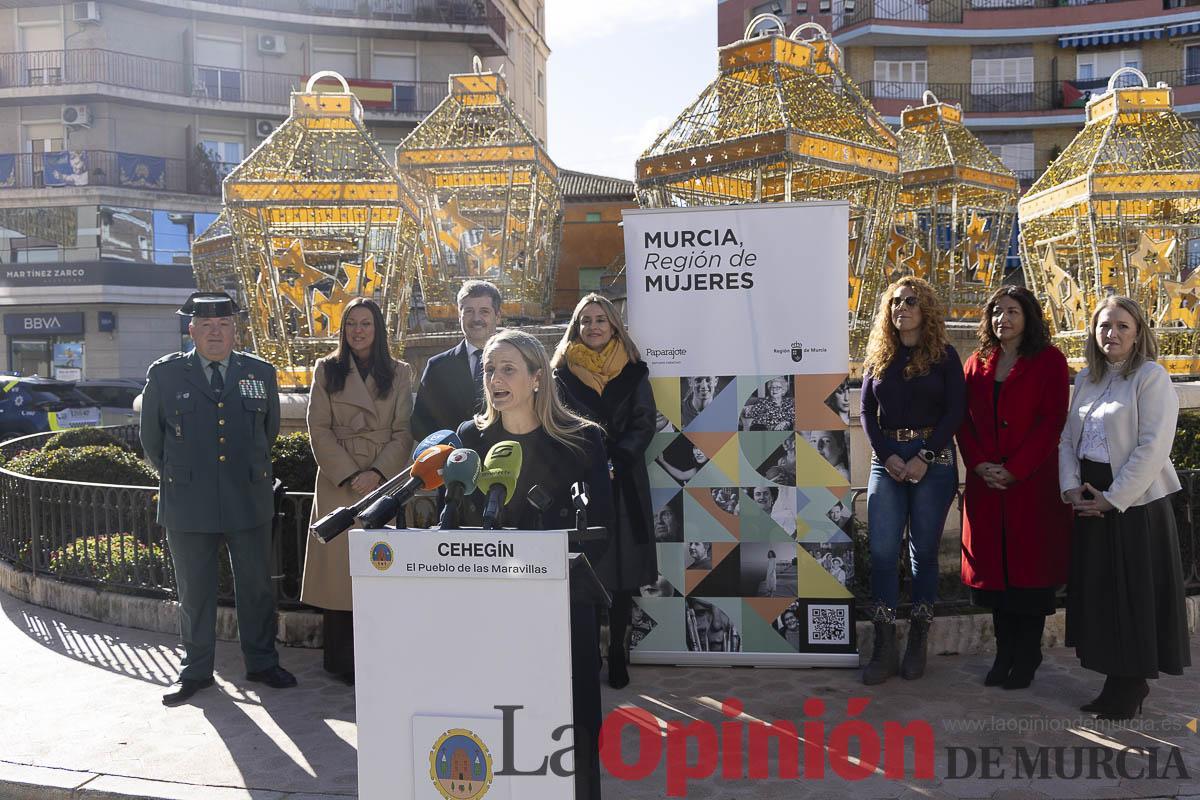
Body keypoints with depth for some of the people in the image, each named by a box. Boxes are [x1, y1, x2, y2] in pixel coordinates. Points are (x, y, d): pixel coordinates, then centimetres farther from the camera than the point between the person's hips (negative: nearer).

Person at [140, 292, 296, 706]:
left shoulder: (260, 372, 5)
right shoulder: (164, 374, 0)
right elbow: (151, 438, 11)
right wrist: (176, 476, 14)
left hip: (249, 499, 1)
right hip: (188, 503, -1)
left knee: (256, 587, 9)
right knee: (194, 592, 10)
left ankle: (262, 663, 24)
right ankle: (195, 671, 25)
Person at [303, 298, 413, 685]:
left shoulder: (399, 373, 9)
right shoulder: (327, 370, 7)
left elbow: (404, 432, 4)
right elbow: (319, 429, 1)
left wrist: (378, 473, -9)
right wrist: (348, 475, -9)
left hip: (384, 482, 1)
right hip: (338, 483, 0)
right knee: (338, 568, -2)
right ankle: (341, 662, 6)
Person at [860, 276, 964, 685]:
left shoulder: (944, 356, 3)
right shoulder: (878, 356, 11)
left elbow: (954, 412, -3)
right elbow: (867, 411, 8)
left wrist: (924, 457, -13)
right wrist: (887, 456, -7)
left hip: (933, 460, -2)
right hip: (887, 460, 2)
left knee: (924, 551, 4)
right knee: (882, 550, -5)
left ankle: (917, 645, 13)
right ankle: (884, 649, 0)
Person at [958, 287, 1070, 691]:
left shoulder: (1049, 361, -1)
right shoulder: (978, 362, 12)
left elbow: (1053, 420, -9)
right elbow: (964, 419, 8)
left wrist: (1015, 469, -15)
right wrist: (978, 464, -7)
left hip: (1033, 481, -4)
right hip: (986, 483, 4)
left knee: (1030, 566, 1)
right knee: (994, 565, 7)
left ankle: (1027, 658, 13)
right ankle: (1005, 653, 19)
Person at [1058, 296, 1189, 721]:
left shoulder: (1151, 376, -8)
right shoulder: (1085, 379, 11)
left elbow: (1153, 447, -15)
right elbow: (1068, 437, 10)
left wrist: (1112, 498, -16)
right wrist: (1071, 488, -4)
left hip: (1135, 502, -6)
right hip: (1091, 503, 6)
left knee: (1135, 594, 2)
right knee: (1098, 590, 10)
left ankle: (1132, 689, 16)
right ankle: (1116, 680, 23)